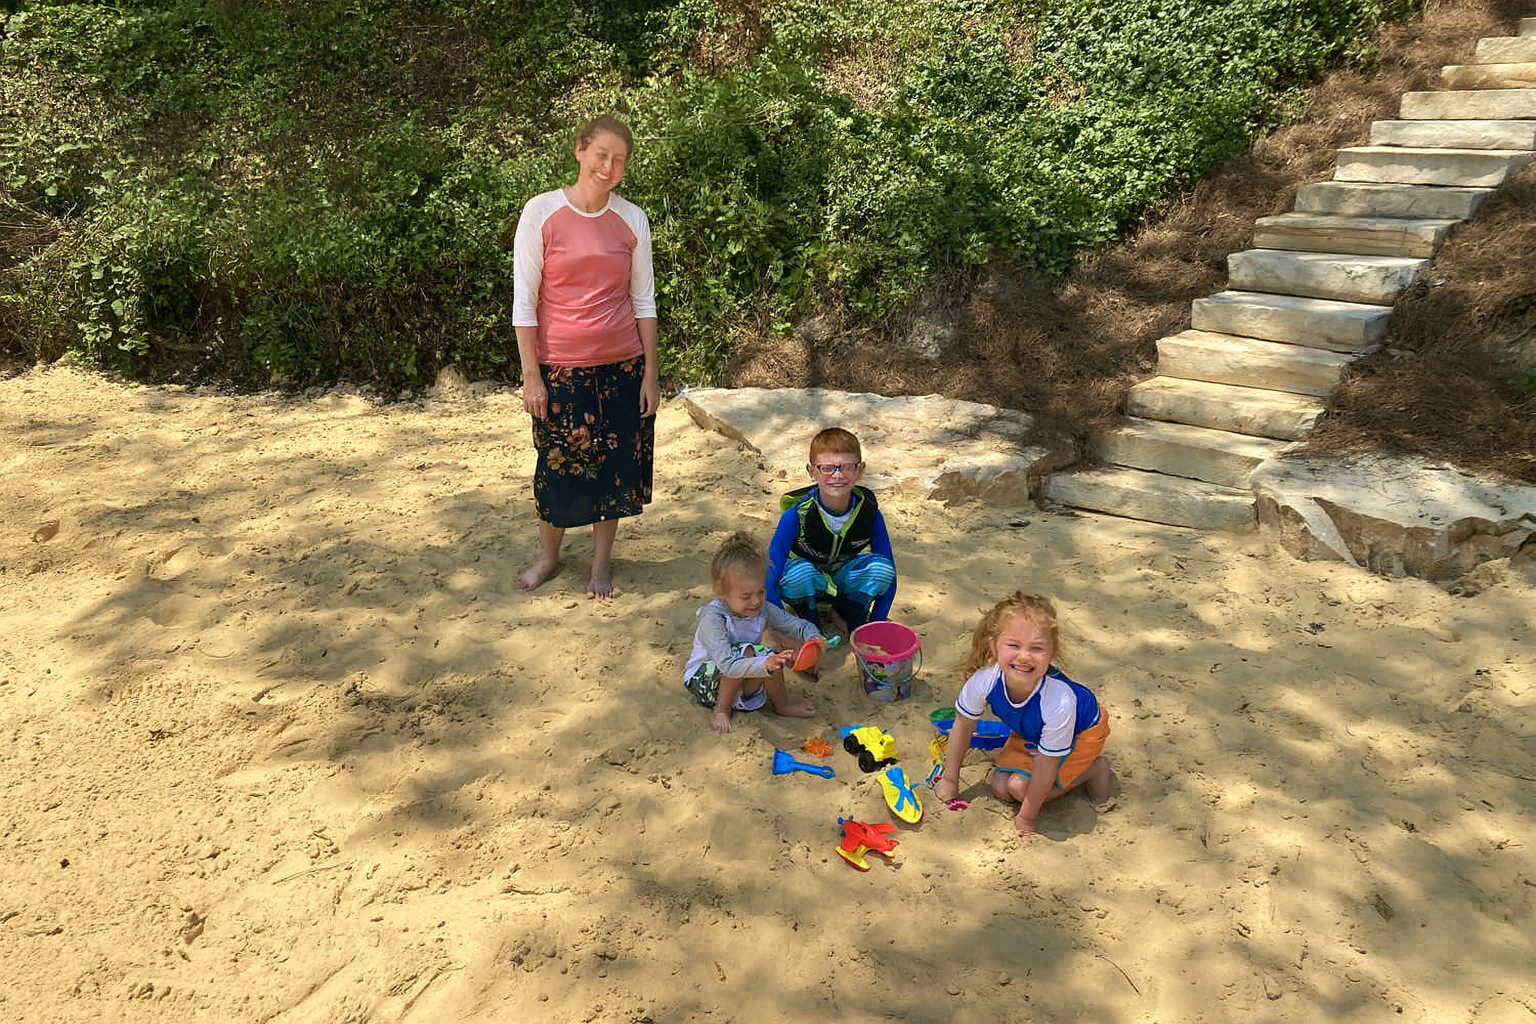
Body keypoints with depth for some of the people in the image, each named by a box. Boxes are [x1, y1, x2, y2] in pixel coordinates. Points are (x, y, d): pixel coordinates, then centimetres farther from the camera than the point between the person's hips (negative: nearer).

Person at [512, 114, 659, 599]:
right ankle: (548, 555, 31)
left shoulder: (632, 219, 2)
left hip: (621, 366, 2)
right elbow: (524, 300, -6)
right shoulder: (542, 212, -6)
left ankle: (602, 561, 28)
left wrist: (650, 373, 2)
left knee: (613, 464, 9)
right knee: (558, 463, 7)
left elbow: (644, 300, 6)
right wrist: (530, 374, -9)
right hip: (561, 367, -2)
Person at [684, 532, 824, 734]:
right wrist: (766, 665, -52)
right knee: (746, 652, -33)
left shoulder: (763, 609, -8)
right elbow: (727, 665, -38)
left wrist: (813, 638, -26)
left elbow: (798, 625, -1)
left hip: (743, 679, 7)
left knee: (771, 639, -15)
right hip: (703, 680, -7)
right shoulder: (712, 619, -28)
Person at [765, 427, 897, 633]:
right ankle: (809, 623, -5)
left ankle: (852, 616, 2)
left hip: (844, 578, 2)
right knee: (801, 572, -37)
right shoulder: (796, 515, -27)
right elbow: (769, 579, -24)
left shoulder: (869, 513, -20)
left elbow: (888, 575, -10)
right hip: (805, 584, -2)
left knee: (881, 568, -27)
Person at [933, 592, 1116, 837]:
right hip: (1029, 732, 5)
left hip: (1082, 730, -5)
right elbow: (963, 725, -13)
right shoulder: (985, 679, -34)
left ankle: (1094, 769, 4)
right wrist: (950, 779, -2)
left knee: (1021, 787, -15)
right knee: (1001, 786, -1)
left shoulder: (1059, 703, -44)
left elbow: (1044, 768, -29)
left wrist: (1026, 817, -17)